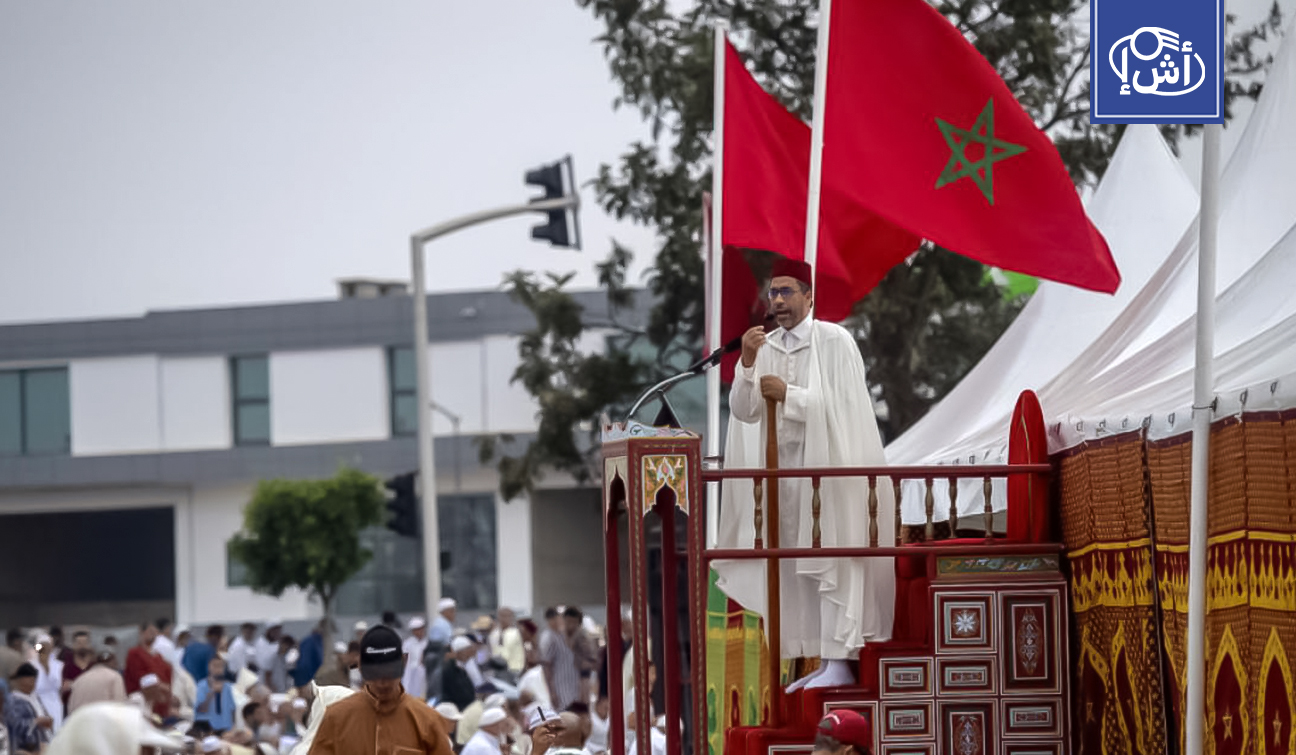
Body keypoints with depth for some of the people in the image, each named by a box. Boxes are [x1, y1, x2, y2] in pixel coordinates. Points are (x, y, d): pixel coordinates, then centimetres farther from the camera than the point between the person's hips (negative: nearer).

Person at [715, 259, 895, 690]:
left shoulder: (834, 341, -5)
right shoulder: (764, 347, 10)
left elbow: (846, 404, -12)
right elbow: (744, 412, 3)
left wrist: (789, 395, -17)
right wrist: (747, 364, -12)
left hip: (828, 464, -6)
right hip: (784, 467, 6)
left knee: (831, 563, -9)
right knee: (799, 568, 5)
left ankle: (839, 663, -10)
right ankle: (823, 661, 9)